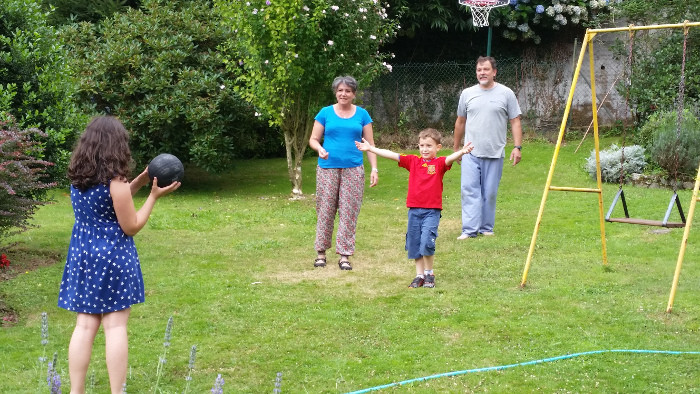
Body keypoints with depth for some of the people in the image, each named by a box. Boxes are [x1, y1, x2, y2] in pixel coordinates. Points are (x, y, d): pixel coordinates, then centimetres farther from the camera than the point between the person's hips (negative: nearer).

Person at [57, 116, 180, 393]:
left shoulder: (77, 178, 4)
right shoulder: (115, 181, -16)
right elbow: (131, 226, -9)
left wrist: (140, 181, 14)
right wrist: (154, 196, -3)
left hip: (82, 256, 6)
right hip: (113, 258, -6)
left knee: (85, 326, 9)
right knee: (115, 326, 1)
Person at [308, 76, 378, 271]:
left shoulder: (362, 114, 8)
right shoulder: (326, 113, 6)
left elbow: (370, 144, 8)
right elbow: (313, 139, 7)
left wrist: (374, 169, -2)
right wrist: (320, 149, -15)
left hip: (353, 170, 0)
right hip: (328, 169, 0)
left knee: (349, 212, -1)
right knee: (325, 210, 1)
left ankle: (345, 255, 3)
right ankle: (321, 251, 13)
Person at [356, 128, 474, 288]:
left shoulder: (439, 163, -2)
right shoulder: (413, 161, 8)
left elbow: (450, 158, -22)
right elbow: (391, 155, 7)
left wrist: (462, 152, -43)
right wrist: (370, 148, 5)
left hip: (432, 210, -4)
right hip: (414, 210, 5)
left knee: (427, 242, -15)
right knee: (414, 244, 10)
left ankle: (429, 273, 5)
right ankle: (419, 275, 24)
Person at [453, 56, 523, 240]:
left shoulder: (506, 94, 2)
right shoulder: (467, 94, 8)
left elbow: (515, 122, 2)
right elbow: (460, 122, 17)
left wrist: (517, 147, -7)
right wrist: (456, 148, 19)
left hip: (495, 154, -1)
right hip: (471, 153, 1)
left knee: (490, 193, 5)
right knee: (469, 190, -7)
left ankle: (486, 228, 16)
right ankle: (470, 229, -8)